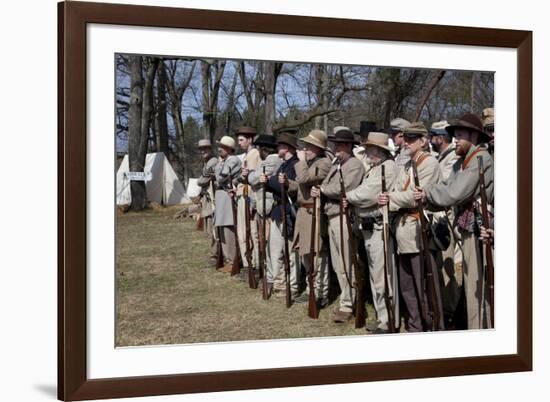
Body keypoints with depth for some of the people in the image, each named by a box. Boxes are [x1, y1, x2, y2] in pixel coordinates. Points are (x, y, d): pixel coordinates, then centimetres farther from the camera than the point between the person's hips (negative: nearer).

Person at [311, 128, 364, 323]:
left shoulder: (355, 164, -8)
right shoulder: (335, 165, 19)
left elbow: (343, 189, -20)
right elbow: (326, 186, 16)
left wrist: (322, 190, -7)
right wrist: (319, 191, -7)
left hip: (344, 217, -9)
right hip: (331, 217, 9)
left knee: (346, 265, -5)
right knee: (338, 265, 12)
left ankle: (347, 306, -1)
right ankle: (347, 300, 21)